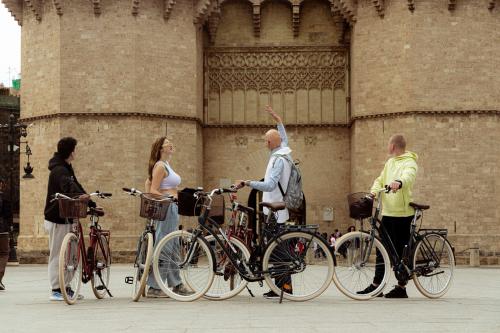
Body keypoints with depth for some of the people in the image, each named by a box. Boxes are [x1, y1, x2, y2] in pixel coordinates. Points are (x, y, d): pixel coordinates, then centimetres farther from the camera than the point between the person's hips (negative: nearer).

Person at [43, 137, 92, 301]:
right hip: (57, 218, -10)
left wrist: (91, 203, 12)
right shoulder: (59, 170, -17)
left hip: (65, 217, 10)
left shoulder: (66, 168, 16)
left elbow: (75, 186, 18)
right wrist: (80, 195, -53)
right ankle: (56, 290, 0)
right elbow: (67, 186, -36)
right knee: (57, 254, -5)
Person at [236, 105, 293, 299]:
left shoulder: (278, 159, -17)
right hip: (281, 209, 10)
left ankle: (279, 288, -9)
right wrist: (278, 120, 42)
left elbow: (270, 185, -29)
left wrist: (247, 183, -32)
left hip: (275, 211, -10)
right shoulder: (285, 153, 10)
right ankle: (286, 285, 15)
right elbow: (284, 138, 34)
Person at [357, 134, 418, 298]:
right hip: (387, 211, 8)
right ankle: (376, 286, 15)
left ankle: (401, 288, 6)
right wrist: (374, 191, -7)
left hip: (402, 213, -8)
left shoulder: (409, 163, -8)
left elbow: (408, 175, -29)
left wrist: (399, 182, -51)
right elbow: (380, 180, 15)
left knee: (400, 251, -2)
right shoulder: (389, 162, 17)